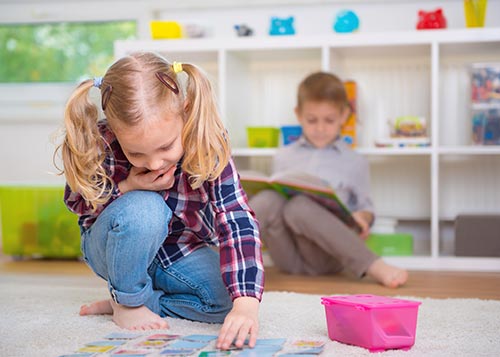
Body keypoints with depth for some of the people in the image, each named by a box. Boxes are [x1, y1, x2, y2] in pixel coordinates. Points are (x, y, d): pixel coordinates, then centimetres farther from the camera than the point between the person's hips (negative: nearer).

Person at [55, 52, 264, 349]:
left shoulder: (209, 142, -30)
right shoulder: (101, 145, -29)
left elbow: (237, 221, -38)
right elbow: (76, 201, -10)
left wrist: (246, 304, -52)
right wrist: (127, 187, -32)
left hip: (183, 251, 2)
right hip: (113, 247, -1)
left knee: (229, 300, -24)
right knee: (143, 209, -36)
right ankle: (128, 300, -9)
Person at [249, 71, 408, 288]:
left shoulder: (355, 163, 16)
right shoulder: (283, 157, 21)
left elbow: (365, 207, 20)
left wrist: (361, 218, -5)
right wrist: (261, 231, 0)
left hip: (327, 255, -1)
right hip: (287, 254, 1)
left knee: (300, 206, -36)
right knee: (268, 200, -30)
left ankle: (373, 267, -43)